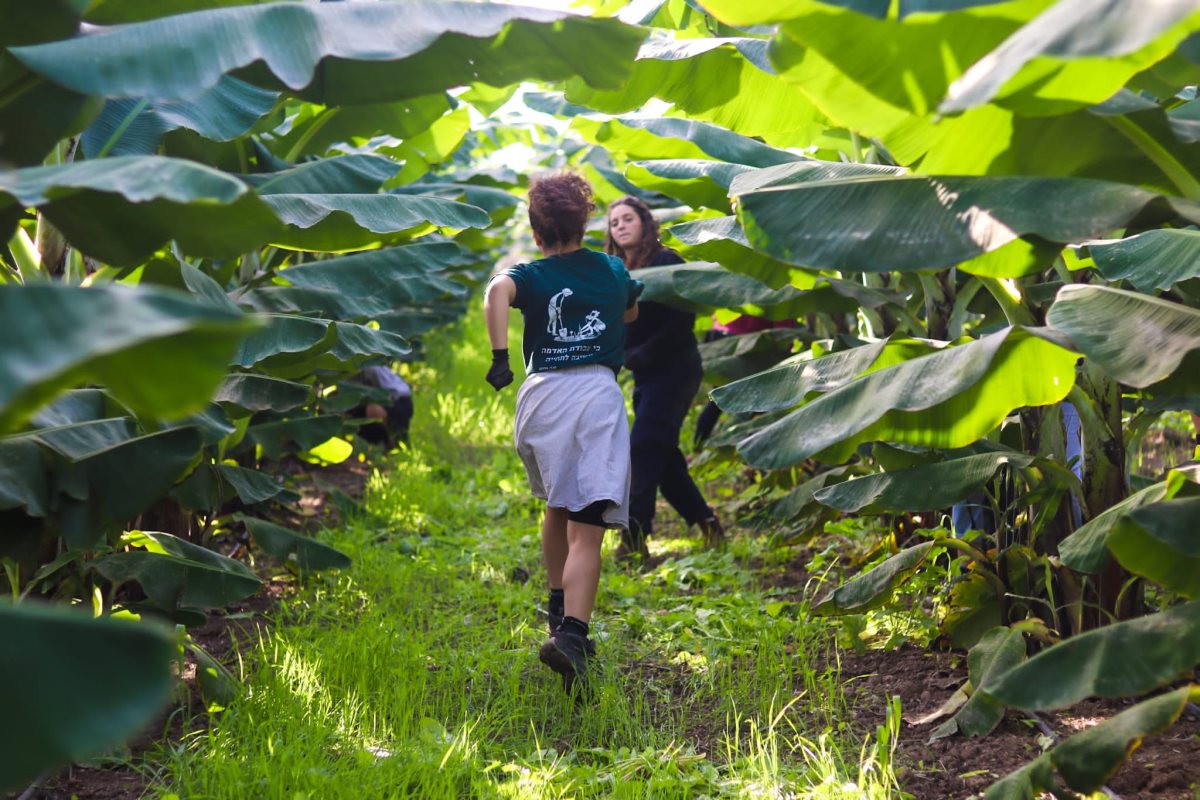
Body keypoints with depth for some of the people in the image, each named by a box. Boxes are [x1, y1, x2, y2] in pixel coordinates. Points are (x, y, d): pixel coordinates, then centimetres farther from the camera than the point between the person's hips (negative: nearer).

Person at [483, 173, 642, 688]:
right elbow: (631, 313, 39)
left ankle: (559, 610, 37)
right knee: (586, 531, -10)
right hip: (598, 393, -1)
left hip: (540, 394, 1)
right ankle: (571, 633, -28)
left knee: (557, 506, 27)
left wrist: (499, 355, -16)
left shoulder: (530, 276, 9)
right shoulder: (613, 271, 17)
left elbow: (497, 290, -16)